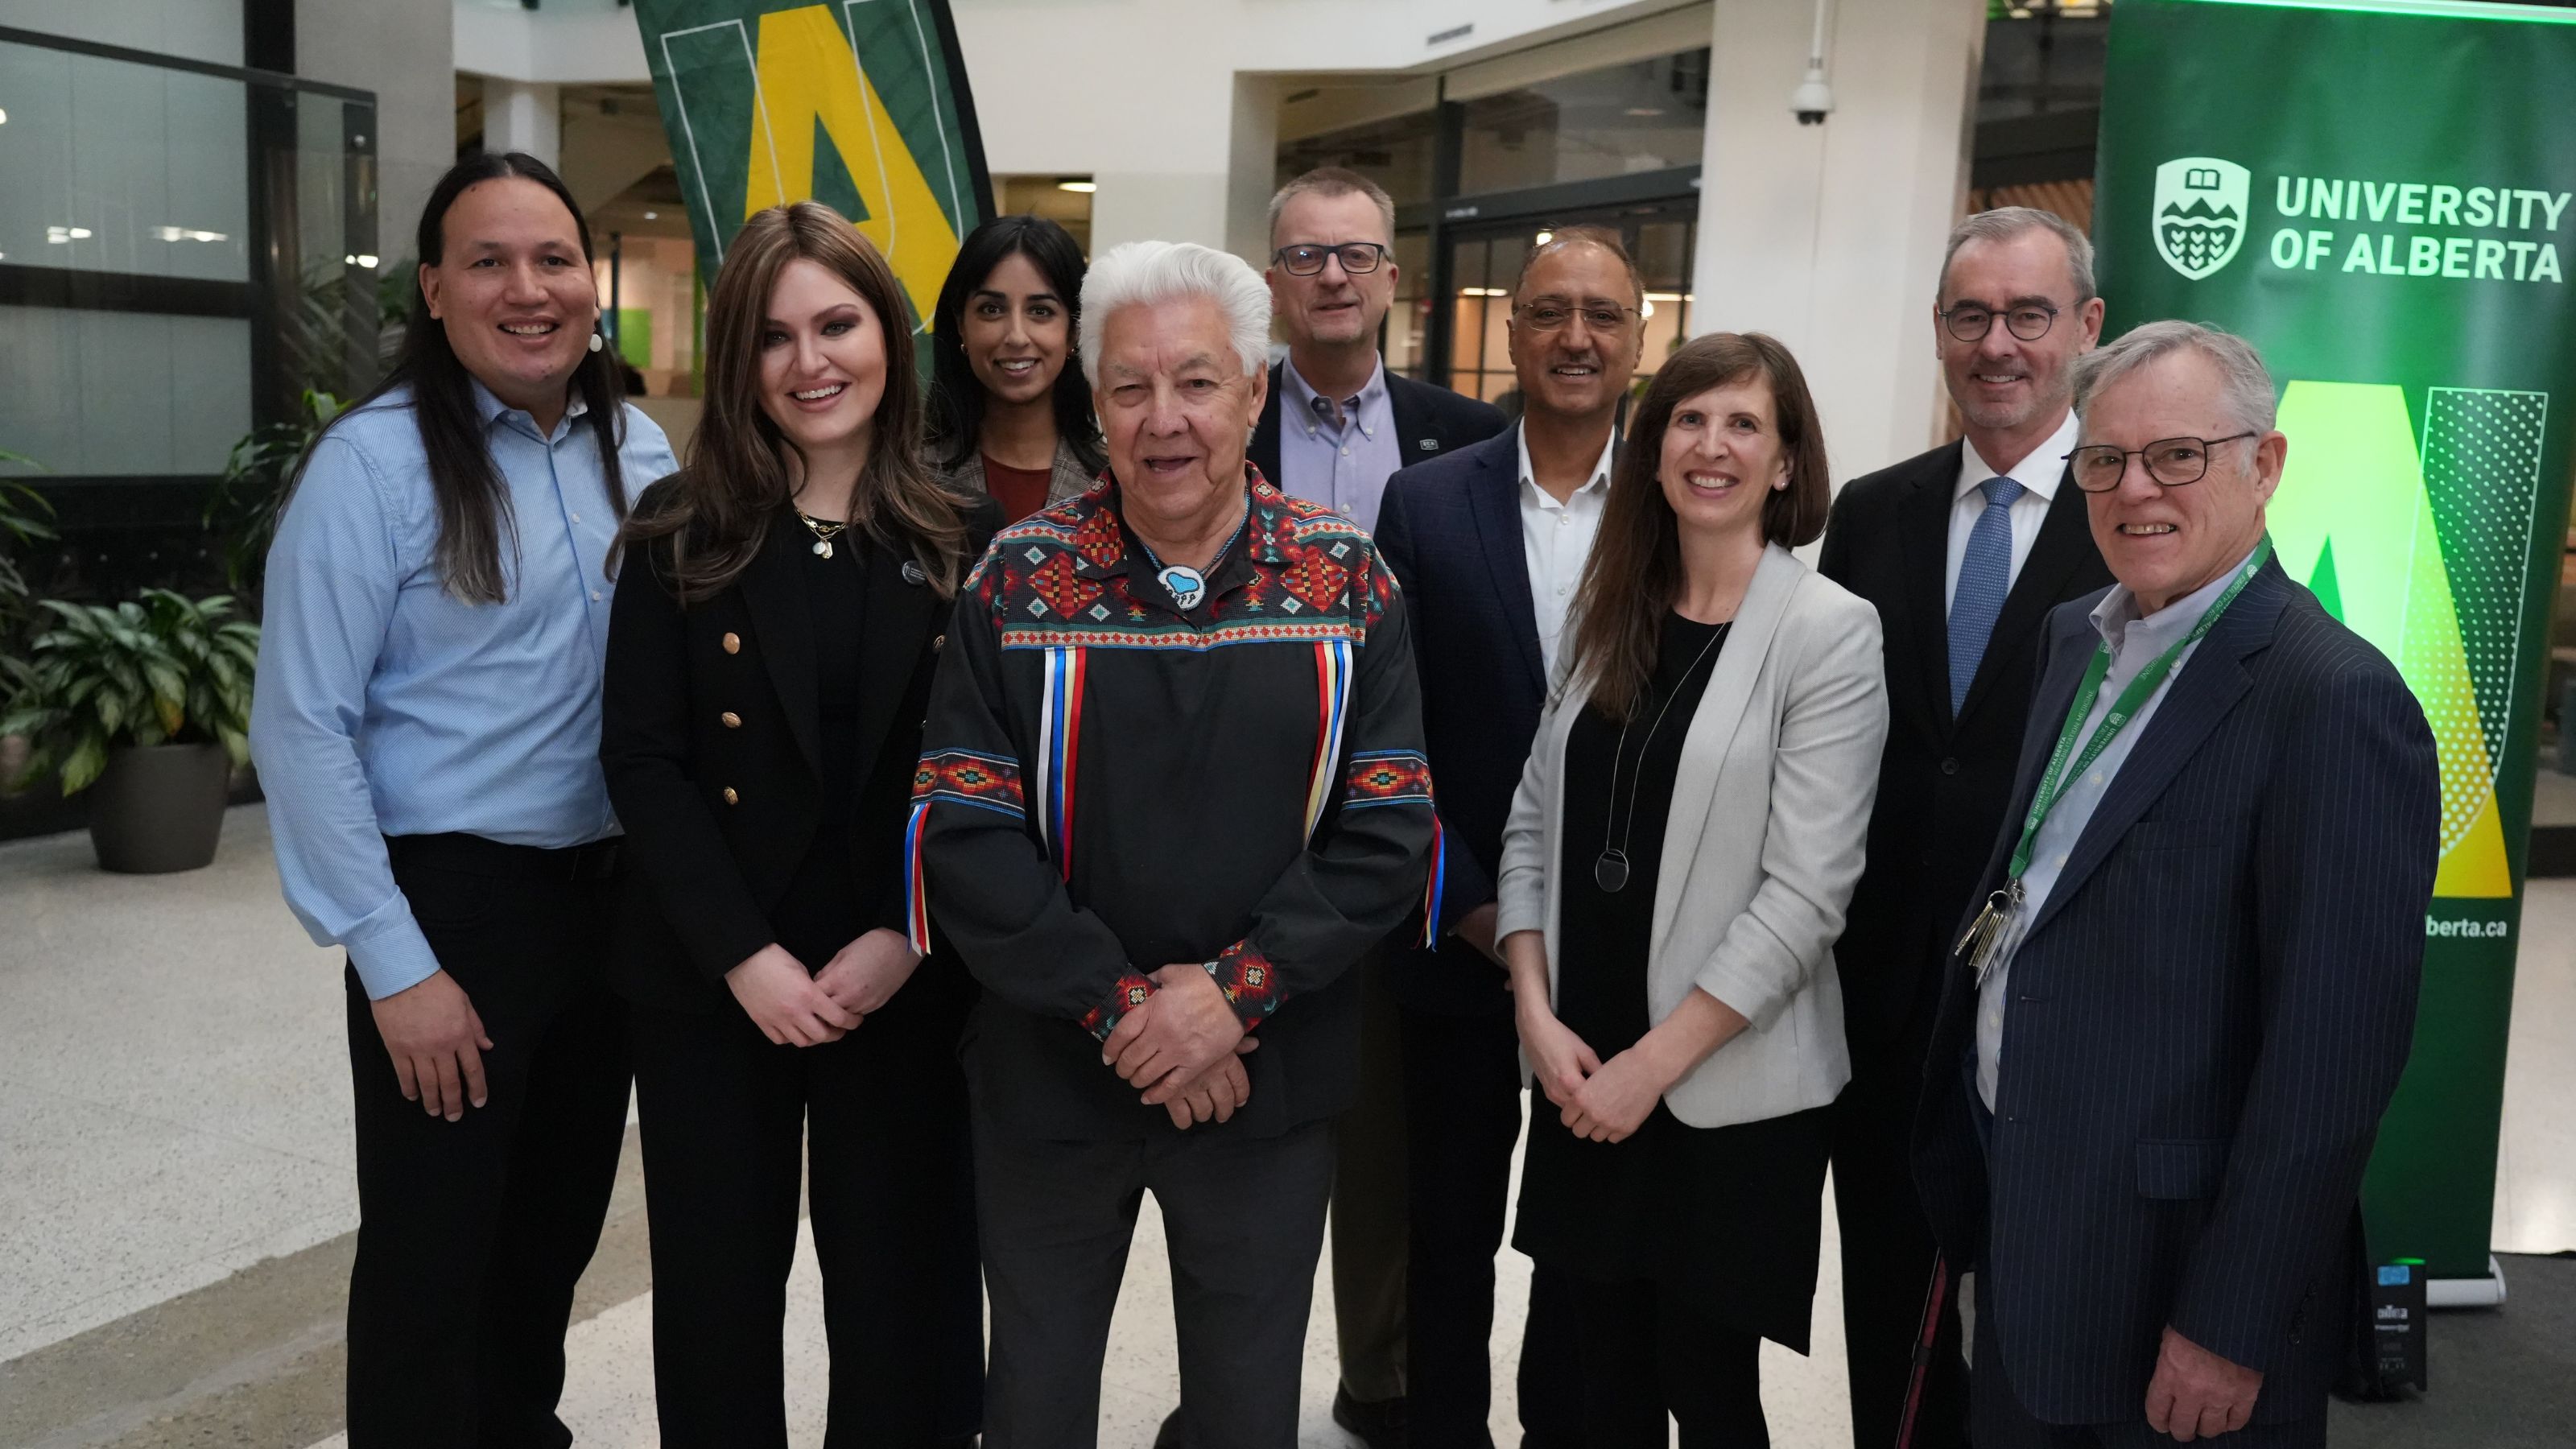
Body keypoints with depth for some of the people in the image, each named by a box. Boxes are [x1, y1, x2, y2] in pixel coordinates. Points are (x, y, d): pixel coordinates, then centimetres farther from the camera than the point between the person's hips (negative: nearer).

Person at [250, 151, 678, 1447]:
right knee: (432, 1252, 7)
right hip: (453, 898, -5)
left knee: (558, 1223, 20)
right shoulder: (375, 461, -13)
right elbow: (300, 728, -13)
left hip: (610, 891, 6)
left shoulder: (637, 451, 3)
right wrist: (394, 964, -15)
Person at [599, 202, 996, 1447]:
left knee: (899, 1294, 11)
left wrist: (903, 939, -13)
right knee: (715, 1290, 12)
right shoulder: (681, 534, 0)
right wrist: (743, 952, -14)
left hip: (904, 986, 0)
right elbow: (640, 757, -6)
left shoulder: (964, 544, 1)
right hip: (708, 982, 0)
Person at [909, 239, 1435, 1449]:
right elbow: (963, 835, -10)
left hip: (1268, 1083, 0)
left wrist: (1234, 992, -18)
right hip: (1050, 1078, 0)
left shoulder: (1348, 580, -4)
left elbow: (1390, 830, -7)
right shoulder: (1019, 580, -5)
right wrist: (1121, 1007, -17)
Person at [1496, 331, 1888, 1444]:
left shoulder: (1830, 632, -10)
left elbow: (1805, 895, -15)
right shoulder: (1603, 613, 6)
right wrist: (1538, 1016, -5)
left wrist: (1655, 1061, -14)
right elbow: (1532, 823, 7)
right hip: (1583, 1071, 5)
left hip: (1732, 1090, -4)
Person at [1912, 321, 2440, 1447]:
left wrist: (2229, 1332, -18)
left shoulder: (2336, 699, -20)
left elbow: (2331, 1058, -21)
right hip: (2020, 1232, 7)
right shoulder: (2076, 639, 6)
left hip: (2175, 1268, -7)